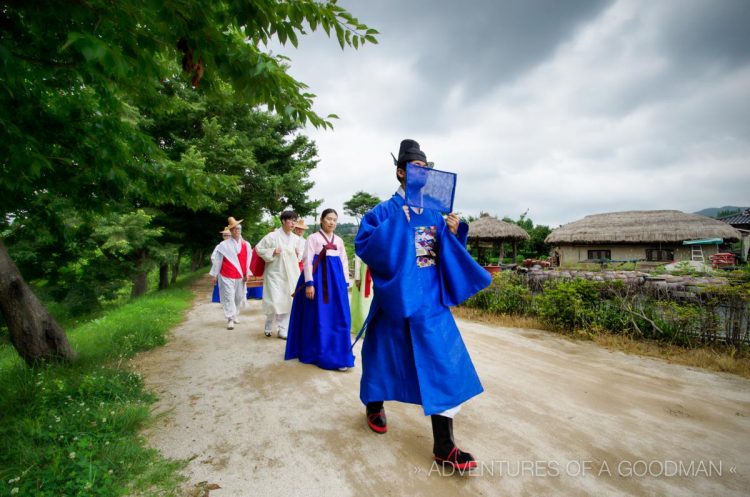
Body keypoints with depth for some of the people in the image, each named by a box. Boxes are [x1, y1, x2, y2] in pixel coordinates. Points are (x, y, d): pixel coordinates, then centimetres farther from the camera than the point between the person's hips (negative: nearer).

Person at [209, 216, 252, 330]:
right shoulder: (224, 245, -5)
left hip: (240, 276, 3)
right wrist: (215, 274, 0)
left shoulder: (246, 245, 1)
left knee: (239, 297, 13)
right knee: (229, 297, -4)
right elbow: (217, 260, -1)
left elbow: (248, 260, 3)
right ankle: (230, 319, 2)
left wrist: (247, 273, -2)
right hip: (227, 276, -3)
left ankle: (235, 315, 33)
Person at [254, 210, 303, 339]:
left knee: (287, 302, 5)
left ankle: (282, 329, 16)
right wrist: (272, 251, -16)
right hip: (274, 273, -4)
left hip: (290, 274, 5)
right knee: (274, 301, -6)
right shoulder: (272, 236, -9)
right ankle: (269, 326, 21)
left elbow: (299, 255, 17)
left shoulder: (296, 238, 5)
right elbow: (258, 248, -3)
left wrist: (298, 254, -5)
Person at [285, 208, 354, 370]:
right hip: (319, 279, -4)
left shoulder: (339, 240, 14)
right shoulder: (313, 238, 0)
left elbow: (344, 262, 15)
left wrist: (345, 283, 8)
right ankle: (320, 354, 13)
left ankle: (338, 354, 15)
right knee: (319, 317, 1)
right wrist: (309, 283, -16)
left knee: (339, 318, 4)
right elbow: (307, 261, -7)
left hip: (336, 280, 5)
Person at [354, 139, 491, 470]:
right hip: (396, 298, -4)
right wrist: (397, 223, -23)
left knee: (443, 363, -1)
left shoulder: (433, 214, 9)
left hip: (431, 301, 4)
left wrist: (453, 234, -7)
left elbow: (446, 254, 12)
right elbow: (363, 245, -17)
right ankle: (374, 405, 43)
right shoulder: (385, 211, -5)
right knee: (387, 355, 13)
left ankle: (443, 445, 9)